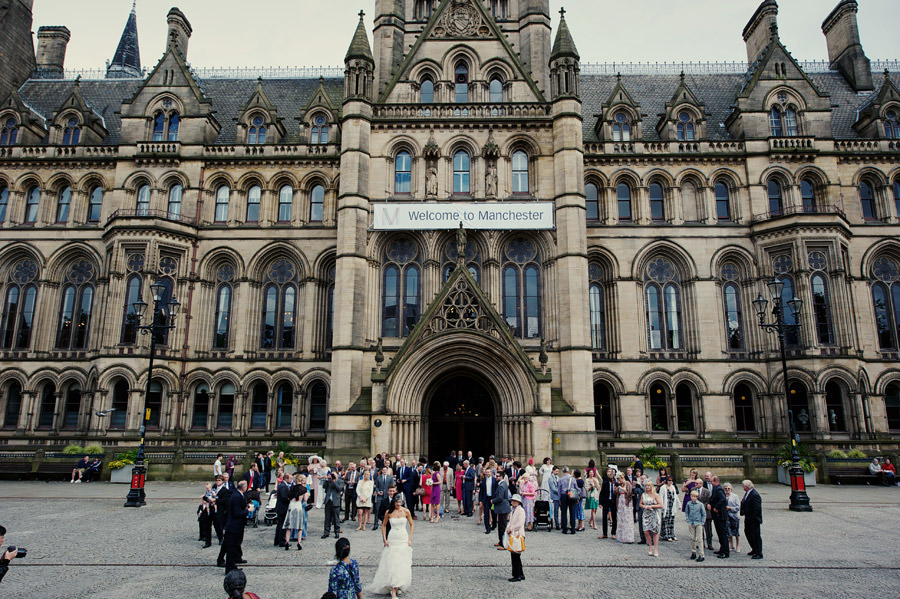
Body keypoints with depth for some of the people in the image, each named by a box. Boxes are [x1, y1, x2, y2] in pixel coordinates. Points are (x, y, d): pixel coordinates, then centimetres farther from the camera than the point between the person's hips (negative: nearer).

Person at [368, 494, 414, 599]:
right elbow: (384, 525, 11)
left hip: (403, 539, 0)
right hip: (392, 540, 0)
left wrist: (410, 539, 0)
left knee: (402, 564, 0)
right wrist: (384, 539, 4)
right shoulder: (388, 513, -1)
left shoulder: (406, 511, -2)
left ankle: (399, 586, 18)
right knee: (392, 564, -6)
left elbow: (412, 524, 6)